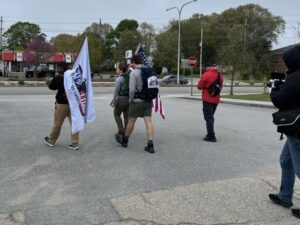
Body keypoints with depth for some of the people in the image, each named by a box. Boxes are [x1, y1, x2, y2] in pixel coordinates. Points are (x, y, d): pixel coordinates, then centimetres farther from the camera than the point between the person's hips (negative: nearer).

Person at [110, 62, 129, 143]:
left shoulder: (119, 79, -12)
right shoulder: (129, 77, 9)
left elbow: (116, 91, -14)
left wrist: (114, 102, -10)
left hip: (121, 98, -7)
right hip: (129, 98, 7)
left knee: (116, 114, 8)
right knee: (126, 116, 12)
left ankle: (121, 131, -2)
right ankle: (126, 133, 19)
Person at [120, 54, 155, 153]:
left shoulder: (133, 73, -12)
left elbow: (132, 89, -17)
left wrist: (130, 100, -2)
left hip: (137, 101, -4)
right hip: (148, 101, 4)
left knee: (131, 121, 11)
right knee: (148, 121, 1)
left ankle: (125, 141, 29)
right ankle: (150, 145, -6)